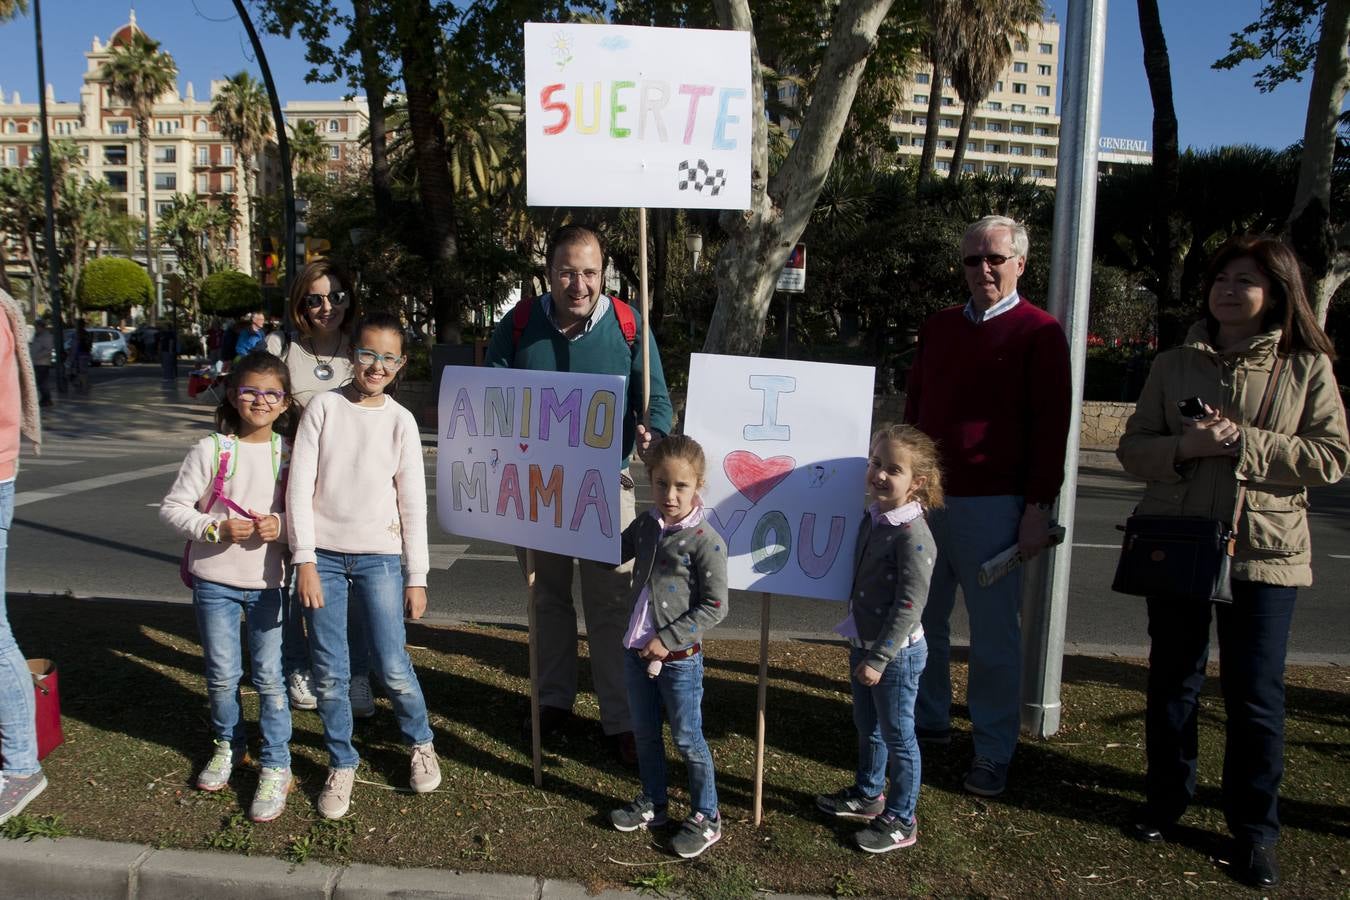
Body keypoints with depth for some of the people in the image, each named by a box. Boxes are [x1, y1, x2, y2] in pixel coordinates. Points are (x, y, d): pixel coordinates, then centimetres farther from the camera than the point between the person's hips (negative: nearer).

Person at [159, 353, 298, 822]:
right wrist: (216, 528, -18)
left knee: (270, 676, 2)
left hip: (269, 581, 0)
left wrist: (281, 526, -16)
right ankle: (227, 745, 37)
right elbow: (172, 507, -3)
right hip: (215, 579, 0)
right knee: (222, 674, 13)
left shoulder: (290, 453, -1)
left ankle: (276, 767, 14)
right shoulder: (210, 450, -6)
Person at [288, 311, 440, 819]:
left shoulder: (400, 421, 1)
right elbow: (300, 486, -2)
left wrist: (417, 577, 1)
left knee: (392, 666, -1)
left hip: (378, 555, 0)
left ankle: (420, 743, 26)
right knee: (329, 673, 4)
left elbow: (413, 502, 3)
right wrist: (304, 560, -9)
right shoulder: (324, 407, 0)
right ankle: (342, 764, 24)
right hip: (323, 554, 0)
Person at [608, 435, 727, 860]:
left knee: (687, 740, 7)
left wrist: (668, 640, -18)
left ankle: (706, 818, 25)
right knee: (645, 733, 20)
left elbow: (715, 606, -18)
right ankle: (653, 803, 39)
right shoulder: (645, 525, 0)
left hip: (679, 658, -6)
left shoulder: (705, 541, -19)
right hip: (636, 650, 6)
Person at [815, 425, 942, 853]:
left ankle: (901, 821, 24)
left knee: (897, 737, 8)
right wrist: (860, 649, 15)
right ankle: (868, 795, 44)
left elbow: (909, 605, -24)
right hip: (863, 645, 8)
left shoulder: (913, 535, -23)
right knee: (867, 726, 24)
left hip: (896, 653, -8)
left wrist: (878, 657, -21)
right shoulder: (872, 519, 2)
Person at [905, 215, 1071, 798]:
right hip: (926, 496, 5)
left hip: (992, 505, -5)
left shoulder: (1039, 333, -2)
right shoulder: (938, 328, 14)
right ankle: (929, 721, 28)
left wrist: (1039, 507, -11)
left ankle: (993, 753, 14)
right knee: (922, 620, 11)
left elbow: (1051, 424, -6)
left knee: (993, 633, 2)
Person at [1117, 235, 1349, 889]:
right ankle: (1167, 799, 33)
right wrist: (1184, 447, -16)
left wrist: (1244, 443, -17)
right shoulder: (1174, 365, 5)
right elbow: (1132, 449, 3)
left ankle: (1254, 830, 23)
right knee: (1172, 682, 13)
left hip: (1263, 552, -2)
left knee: (1255, 695, 4)